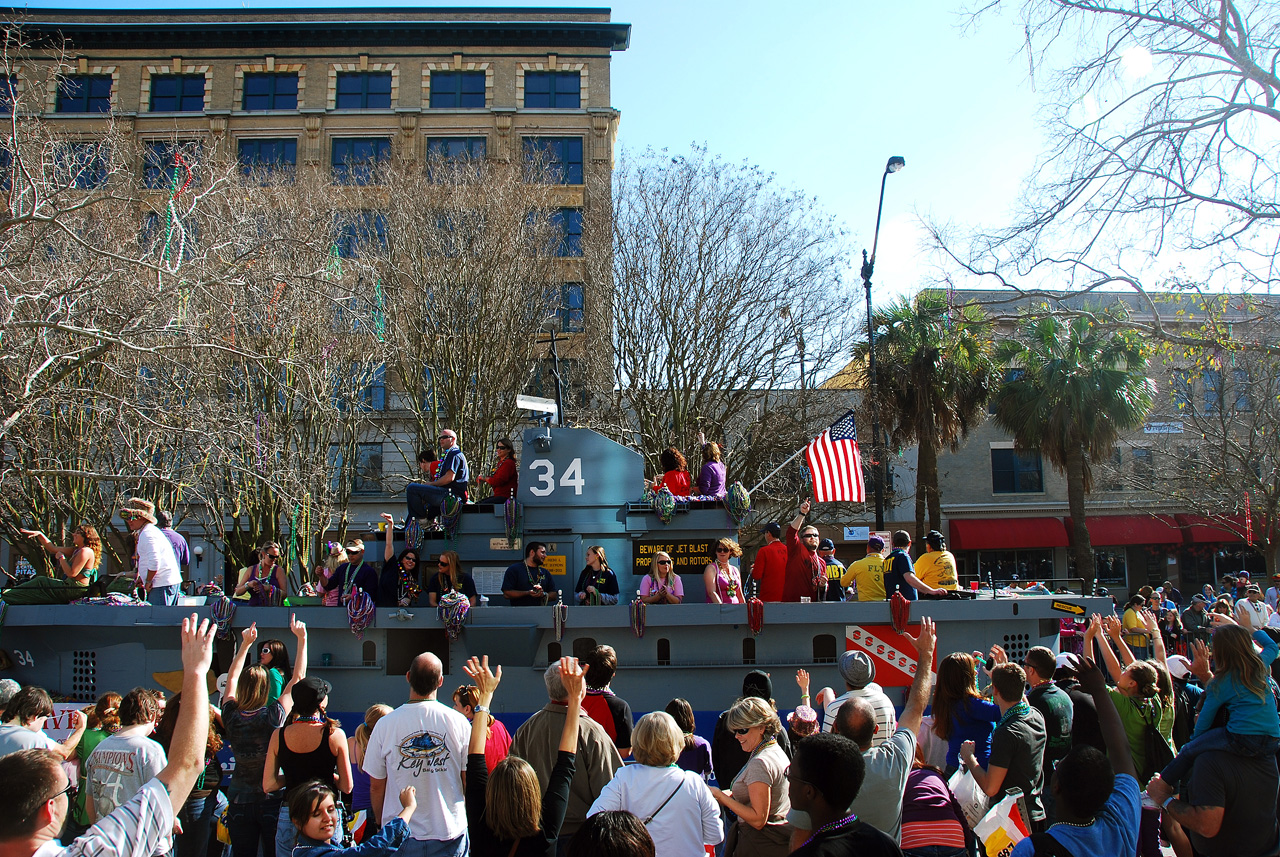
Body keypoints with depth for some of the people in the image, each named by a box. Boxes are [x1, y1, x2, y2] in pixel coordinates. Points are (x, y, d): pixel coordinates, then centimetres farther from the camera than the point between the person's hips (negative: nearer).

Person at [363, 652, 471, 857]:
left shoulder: (385, 724, -9)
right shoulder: (459, 722, -10)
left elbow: (376, 787, -1)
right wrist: (465, 819, 14)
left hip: (400, 836, 0)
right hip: (450, 832, 0)